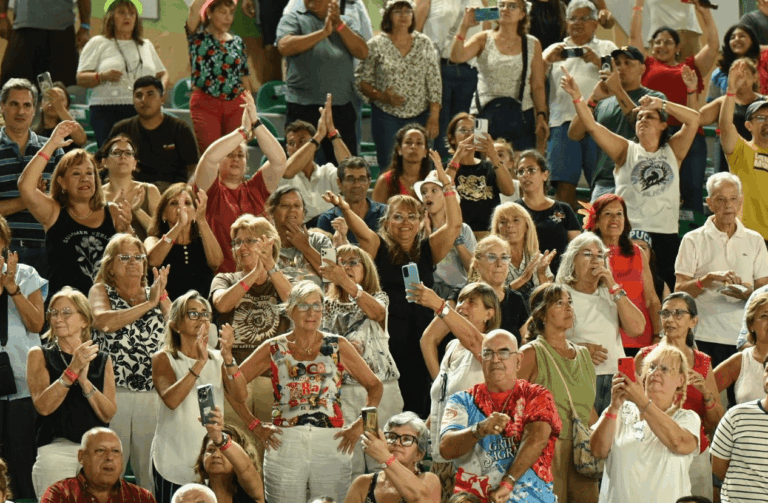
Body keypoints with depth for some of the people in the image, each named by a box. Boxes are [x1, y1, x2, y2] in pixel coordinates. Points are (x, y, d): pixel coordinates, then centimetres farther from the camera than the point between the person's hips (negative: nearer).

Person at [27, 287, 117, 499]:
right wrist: (72, 370, -16)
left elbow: (108, 414, 1)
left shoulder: (102, 360, 11)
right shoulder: (40, 355, 6)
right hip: (56, 450, -2)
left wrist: (84, 380, -12)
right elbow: (43, 406, -8)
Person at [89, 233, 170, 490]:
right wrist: (148, 304, -11)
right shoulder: (101, 291, 9)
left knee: (150, 473, 0)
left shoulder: (153, 293, 18)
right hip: (112, 393, -3)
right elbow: (104, 321, -13)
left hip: (152, 394, 3)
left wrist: (162, 297, -9)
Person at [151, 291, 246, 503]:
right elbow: (171, 399, -20)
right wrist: (200, 362, -25)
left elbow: (240, 396, -6)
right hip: (174, 461, -3)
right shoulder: (164, 358, -1)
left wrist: (228, 357, -19)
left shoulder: (217, 359, 10)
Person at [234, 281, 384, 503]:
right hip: (285, 444, 0)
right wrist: (256, 425, 0)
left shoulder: (338, 346, 8)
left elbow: (374, 386, 11)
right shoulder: (274, 349, 7)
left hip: (332, 444, 0)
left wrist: (359, 426, 0)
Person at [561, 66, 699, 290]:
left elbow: (694, 119, 2)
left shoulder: (672, 152, 12)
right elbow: (592, 126, 0)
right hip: (629, 235, -1)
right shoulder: (626, 151, 10)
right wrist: (577, 98, -13)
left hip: (666, 236, 1)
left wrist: (661, 104, -6)